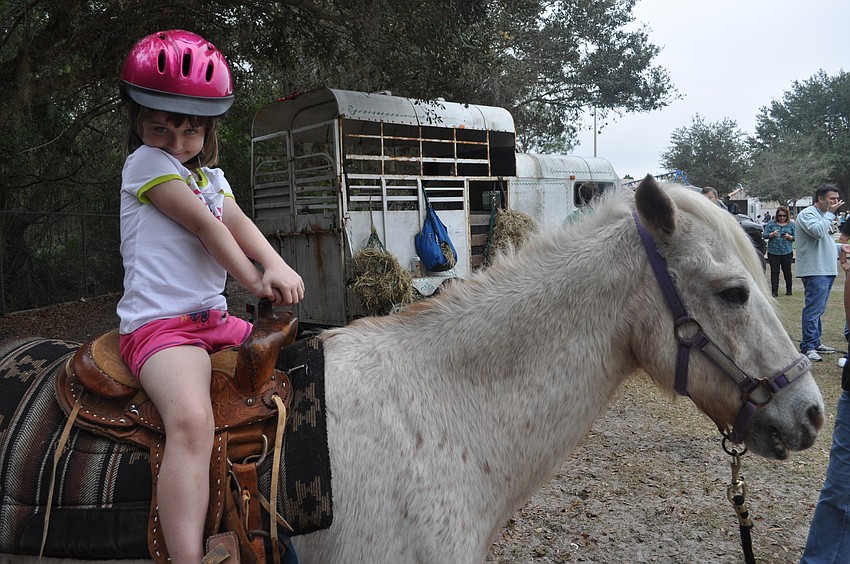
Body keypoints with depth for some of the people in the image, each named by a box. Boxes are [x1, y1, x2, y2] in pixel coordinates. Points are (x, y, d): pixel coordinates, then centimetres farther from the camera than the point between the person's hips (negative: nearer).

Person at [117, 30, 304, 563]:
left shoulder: (211, 176, 20)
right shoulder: (146, 162, -3)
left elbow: (239, 223, 3)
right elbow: (203, 225, -11)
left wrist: (278, 266, -17)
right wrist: (257, 282, -9)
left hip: (215, 319, 8)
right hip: (159, 324, -8)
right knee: (193, 420, -33)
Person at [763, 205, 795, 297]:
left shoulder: (791, 224, 6)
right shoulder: (771, 223, 4)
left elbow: (795, 237, 5)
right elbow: (765, 236, 0)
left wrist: (789, 237, -15)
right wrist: (772, 234, -19)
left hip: (787, 252, 1)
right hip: (773, 252, 0)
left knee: (787, 270, 8)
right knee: (774, 271, 0)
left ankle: (789, 290, 22)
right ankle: (774, 291, 3)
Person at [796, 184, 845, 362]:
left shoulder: (824, 216, 21)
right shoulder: (807, 214, -9)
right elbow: (818, 232, -26)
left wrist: (841, 247, 12)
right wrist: (830, 213, -16)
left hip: (826, 270, 10)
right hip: (815, 271, -10)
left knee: (818, 310, 15)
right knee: (813, 310, -10)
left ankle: (815, 343, 22)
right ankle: (807, 347, -7)